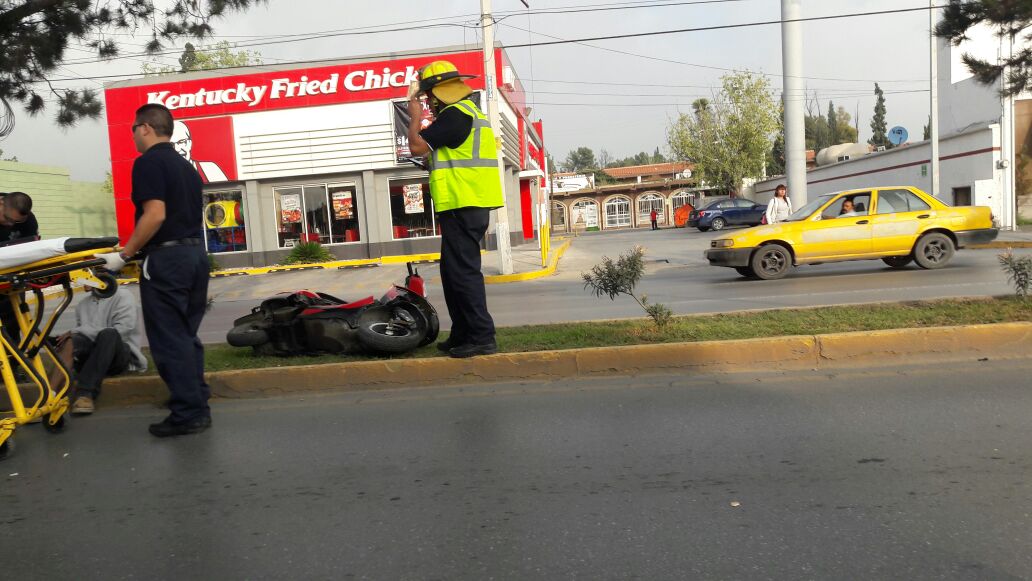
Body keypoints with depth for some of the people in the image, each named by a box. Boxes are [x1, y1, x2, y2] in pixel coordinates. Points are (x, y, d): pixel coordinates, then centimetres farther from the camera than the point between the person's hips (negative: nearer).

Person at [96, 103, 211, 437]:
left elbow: (155, 215, -18)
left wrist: (124, 254, -13)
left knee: (169, 338, -3)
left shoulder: (148, 162, -8)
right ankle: (196, 397, 22)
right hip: (195, 253, 9)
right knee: (186, 334, 16)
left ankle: (188, 414, -1)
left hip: (166, 258, -8)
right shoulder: (186, 166, 18)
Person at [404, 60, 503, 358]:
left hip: (462, 207, -11)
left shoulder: (454, 114, -12)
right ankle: (462, 335, 22)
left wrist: (415, 116, 3)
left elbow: (417, 146, -12)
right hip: (472, 206, 11)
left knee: (463, 272, -9)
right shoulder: (471, 111, 21)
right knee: (454, 273, 15)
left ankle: (482, 337, -7)